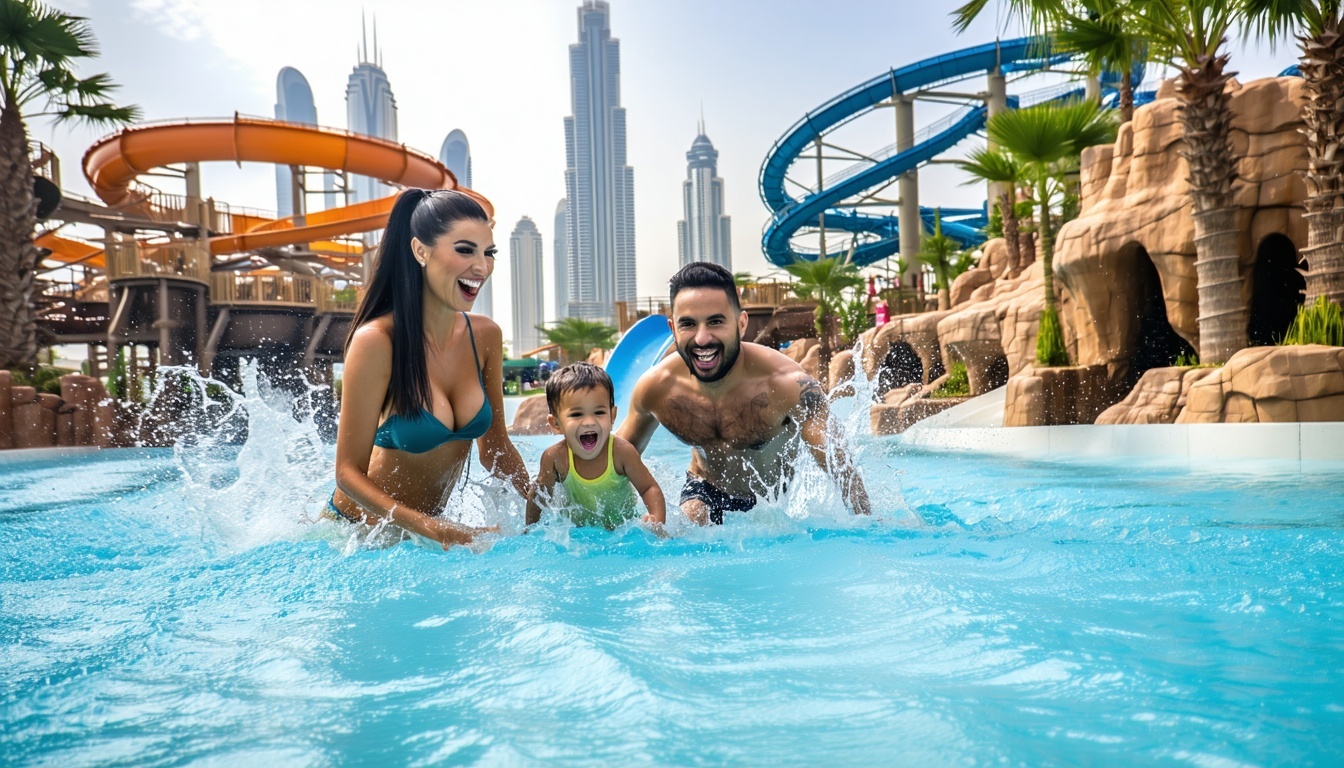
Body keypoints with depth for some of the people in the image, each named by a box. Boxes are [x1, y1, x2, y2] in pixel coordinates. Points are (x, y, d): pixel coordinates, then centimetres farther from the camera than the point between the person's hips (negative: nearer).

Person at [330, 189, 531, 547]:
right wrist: (435, 530, -33)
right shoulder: (376, 342, -24)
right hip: (356, 530, -5)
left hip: (427, 525, 6)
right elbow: (349, 471, -22)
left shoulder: (486, 336, -7)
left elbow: (495, 445, 3)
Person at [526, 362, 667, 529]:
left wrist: (658, 523, -33)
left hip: (624, 527, 1)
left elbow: (649, 489, -16)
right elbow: (538, 496, -4)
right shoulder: (555, 457, -21)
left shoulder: (622, 452, -24)